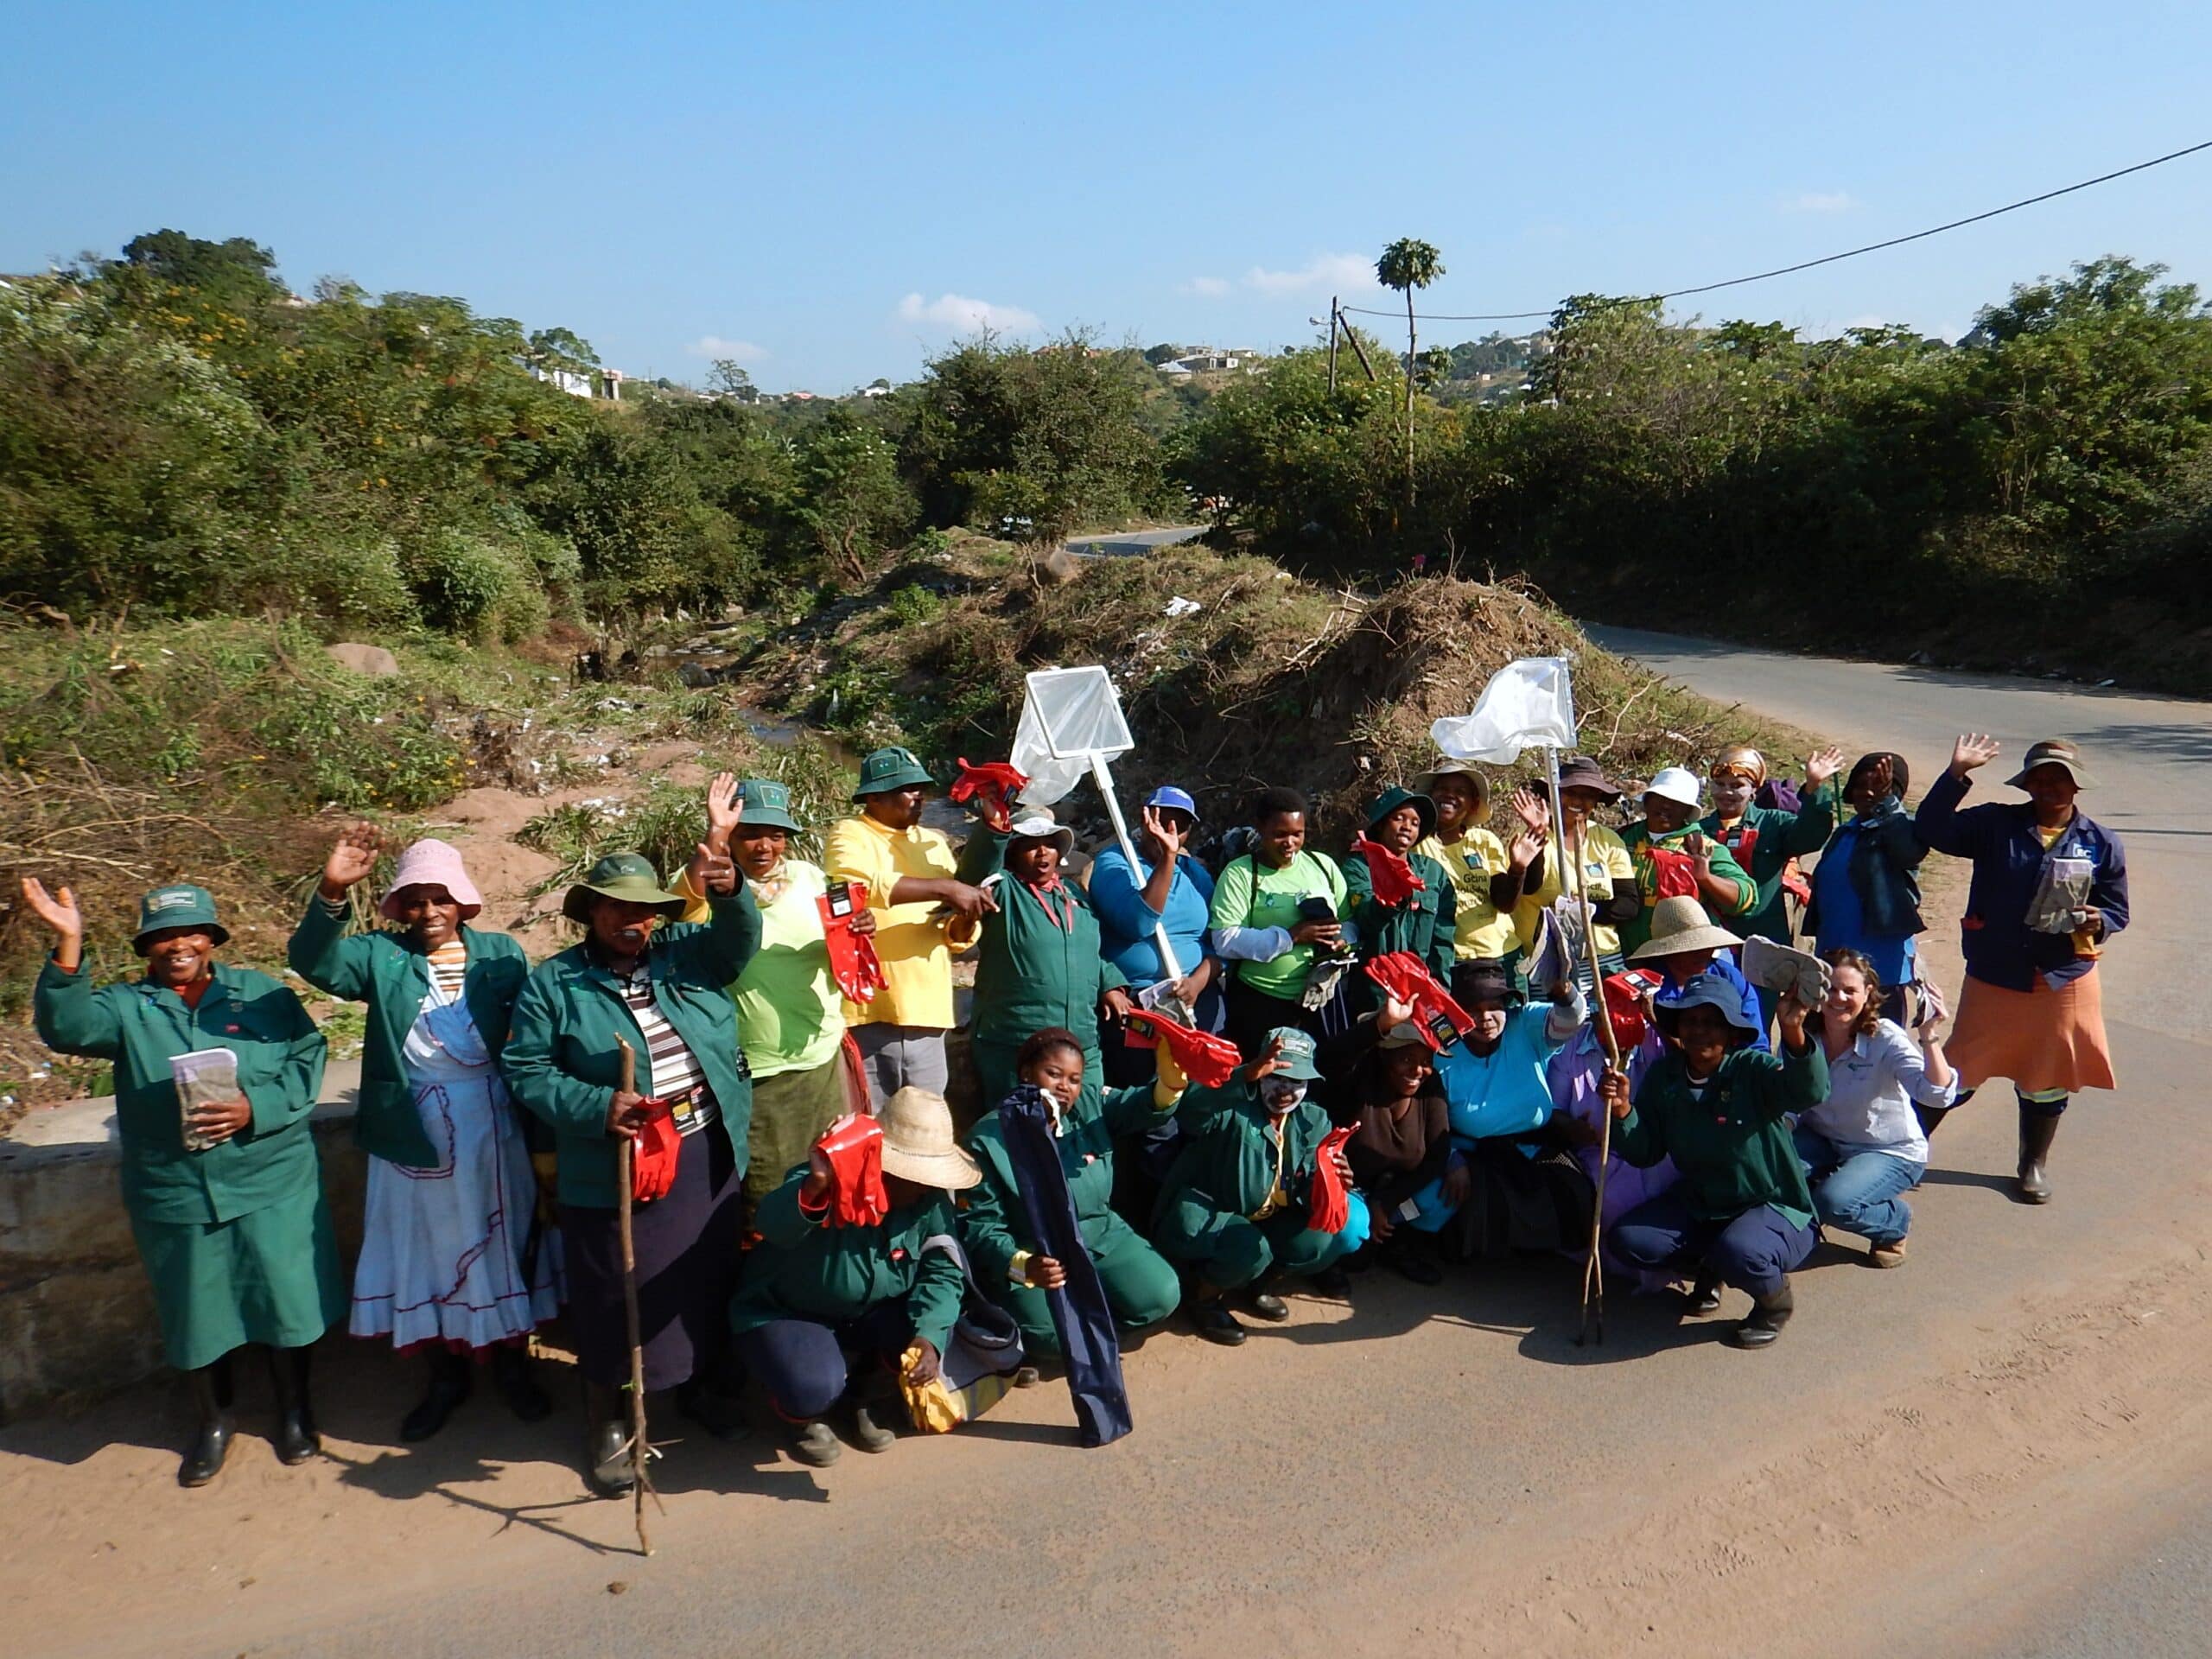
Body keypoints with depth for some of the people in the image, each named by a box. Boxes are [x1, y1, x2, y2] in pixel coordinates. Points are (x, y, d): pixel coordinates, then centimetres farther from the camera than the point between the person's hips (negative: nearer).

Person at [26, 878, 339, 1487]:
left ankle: (294, 1408, 30)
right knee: (196, 1313, 14)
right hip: (175, 1197, 1)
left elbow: (307, 1059, -5)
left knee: (285, 1299, 8)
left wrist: (255, 1108, -20)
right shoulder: (126, 1006, 3)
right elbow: (65, 1027, -17)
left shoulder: (261, 992, 2)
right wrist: (68, 945, -27)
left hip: (272, 1185, -1)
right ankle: (213, 1420, 36)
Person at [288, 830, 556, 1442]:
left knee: (504, 1244, 12)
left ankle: (512, 1364, 30)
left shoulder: (501, 954, -1)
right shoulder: (380, 956, 0)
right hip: (413, 1135, 0)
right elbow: (313, 961, -19)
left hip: (492, 1131, 0)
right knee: (426, 1248, 12)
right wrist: (331, 893, -35)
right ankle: (447, 1375, 30)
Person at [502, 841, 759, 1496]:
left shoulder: (686, 953, 3)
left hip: (709, 1159, 3)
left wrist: (730, 891, -35)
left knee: (709, 1282, 18)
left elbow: (741, 940, -12)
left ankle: (705, 1385, 41)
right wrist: (596, 1107, -21)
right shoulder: (553, 982, -3)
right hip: (613, 1173, -3)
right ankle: (607, 1422, 28)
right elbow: (526, 1070, -6)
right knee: (616, 1299, 8)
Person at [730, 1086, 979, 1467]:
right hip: (786, 1315, -5)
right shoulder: (830, 1187, -31)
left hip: (871, 1315, 5)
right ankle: (807, 1418, 8)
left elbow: (943, 1272, -15)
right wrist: (814, 1186, -73)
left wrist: (930, 1336, -34)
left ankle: (869, 1405, 11)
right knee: (816, 1385, -33)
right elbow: (773, 1225, -51)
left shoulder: (932, 1199, -15)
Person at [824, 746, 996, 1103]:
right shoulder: (850, 836, -2)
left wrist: (966, 920, -6)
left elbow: (961, 935, 18)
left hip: (926, 1014, 6)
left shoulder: (933, 843, 17)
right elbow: (860, 884, -26)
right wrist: (945, 888, -25)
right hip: (869, 1013, -6)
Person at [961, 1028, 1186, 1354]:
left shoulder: (1090, 1104, -1)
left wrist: (1170, 1081, -40)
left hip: (1102, 1238, 4)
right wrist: (1022, 1266, -33)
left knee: (1160, 1297, -16)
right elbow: (979, 1224, -13)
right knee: (1060, 1334, -27)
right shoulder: (989, 1139, -12)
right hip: (1033, 1256, -4)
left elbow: (1143, 1106, -15)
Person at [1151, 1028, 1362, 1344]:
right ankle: (1206, 1291, 0)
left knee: (1323, 1243, -16)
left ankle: (1257, 1277, 11)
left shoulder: (1314, 1122, 0)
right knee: (1250, 1249, -32)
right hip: (1200, 1219, -5)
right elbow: (1191, 1112, -42)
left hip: (1261, 1223, 6)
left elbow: (1308, 1196, -8)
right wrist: (1247, 1076, -55)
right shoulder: (1235, 1107, -17)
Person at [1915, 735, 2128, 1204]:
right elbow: (1934, 831, -18)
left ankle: (2035, 1163, 36)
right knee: (1959, 1072, 6)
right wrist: (1956, 775, -25)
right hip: (1993, 978, -2)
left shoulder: (2102, 843, 0)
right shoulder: (1995, 824, -5)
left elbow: (2117, 910, 6)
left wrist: (2097, 923, -17)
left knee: (2048, 1079, 16)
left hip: (2064, 981, 2)